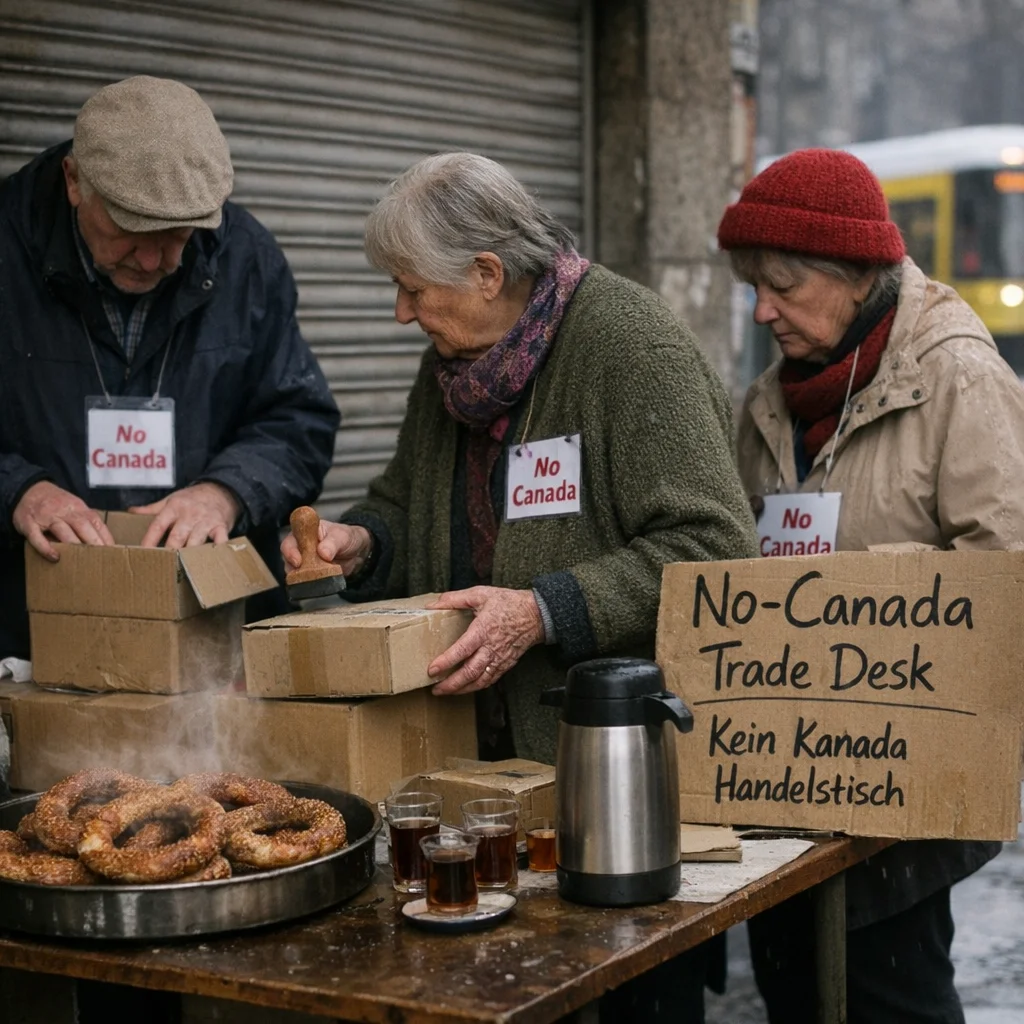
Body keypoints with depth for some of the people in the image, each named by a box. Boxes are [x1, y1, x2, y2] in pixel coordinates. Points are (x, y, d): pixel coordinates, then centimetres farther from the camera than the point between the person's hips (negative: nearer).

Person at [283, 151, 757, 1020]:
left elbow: (711, 546, -20)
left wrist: (545, 612, -24)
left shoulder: (630, 342, -14)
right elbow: (410, 499, 26)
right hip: (478, 744, 7)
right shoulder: (452, 360, 11)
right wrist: (361, 541, 3)